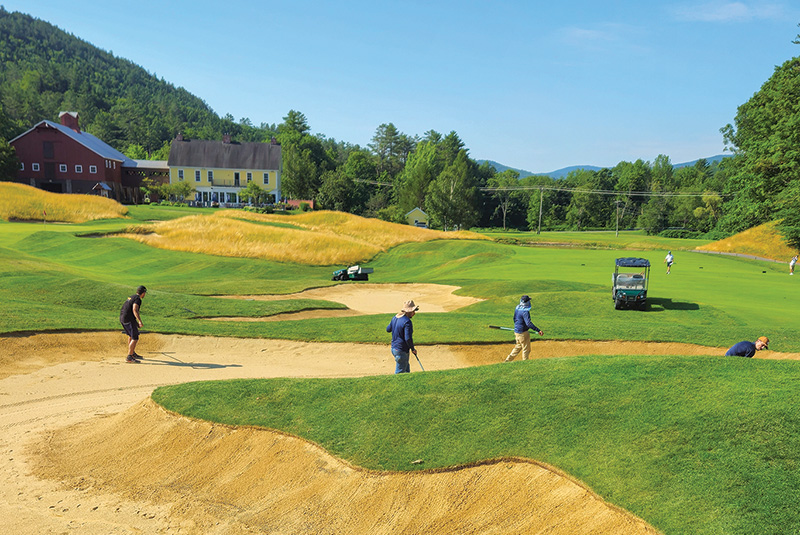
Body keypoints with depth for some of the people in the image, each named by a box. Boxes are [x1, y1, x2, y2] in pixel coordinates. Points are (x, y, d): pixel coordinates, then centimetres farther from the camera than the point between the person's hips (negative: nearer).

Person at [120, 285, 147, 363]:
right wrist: (139, 321, -35)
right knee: (135, 338, -10)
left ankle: (132, 353, 39)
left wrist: (136, 322, 34)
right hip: (129, 319, -10)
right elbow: (135, 310, -27)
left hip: (122, 318, 10)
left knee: (131, 335, 26)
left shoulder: (131, 297, 20)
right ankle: (129, 357, -15)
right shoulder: (137, 299, -11)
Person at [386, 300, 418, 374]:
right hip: (402, 351, -9)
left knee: (407, 370, 23)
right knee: (399, 373, 0)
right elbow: (408, 338, -25)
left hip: (393, 348, 9)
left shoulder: (395, 318, 5)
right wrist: (413, 349, -11)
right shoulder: (407, 321, -22)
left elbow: (388, 329, 21)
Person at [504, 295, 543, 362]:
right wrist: (538, 330, -37)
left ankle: (508, 360, 24)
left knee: (518, 346, 23)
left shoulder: (517, 308, 4)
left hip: (516, 331, 9)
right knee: (526, 349, 5)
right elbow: (529, 323, -33)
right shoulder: (525, 311, -24)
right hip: (523, 333, -9)